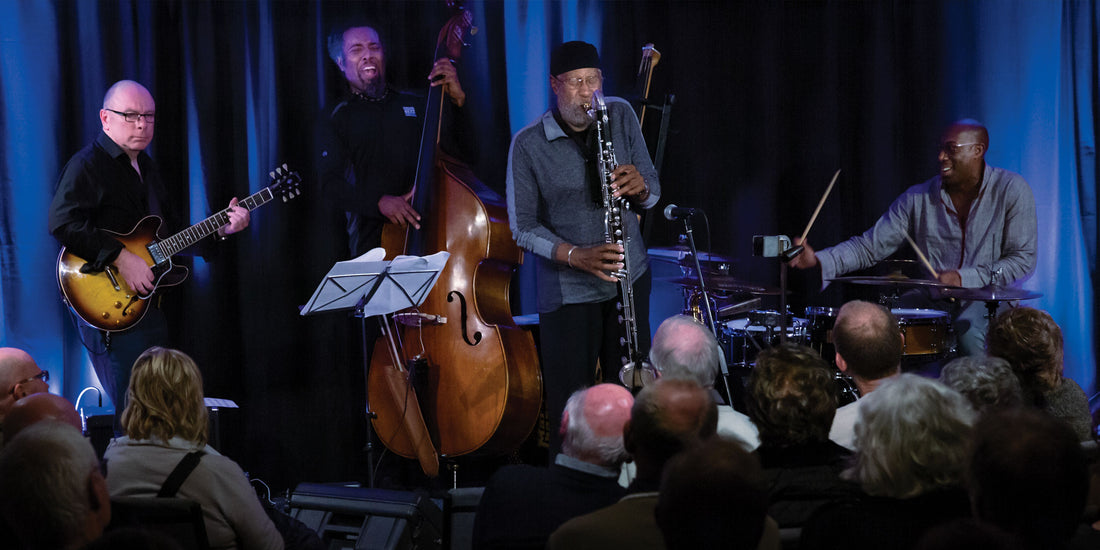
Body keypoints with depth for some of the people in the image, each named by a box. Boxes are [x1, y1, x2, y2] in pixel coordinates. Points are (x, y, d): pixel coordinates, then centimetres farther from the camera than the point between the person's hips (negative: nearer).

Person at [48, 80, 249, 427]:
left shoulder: (146, 167, 19)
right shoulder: (87, 165, -9)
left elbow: (173, 233, 24)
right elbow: (63, 223, -25)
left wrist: (220, 229, 9)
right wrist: (121, 258, -26)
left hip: (149, 305, 9)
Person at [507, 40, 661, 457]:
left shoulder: (621, 117, 2)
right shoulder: (528, 145, -9)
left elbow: (652, 195, 5)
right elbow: (523, 227, -6)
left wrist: (639, 186, -20)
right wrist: (575, 255, -22)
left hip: (629, 277, 3)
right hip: (567, 292, -3)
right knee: (570, 404, -3)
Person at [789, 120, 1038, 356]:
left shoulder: (1011, 190, -6)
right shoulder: (919, 198, 2)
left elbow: (1024, 259, -8)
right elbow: (870, 245, 1)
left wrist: (965, 278, -20)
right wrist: (819, 260, -16)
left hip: (988, 298, -3)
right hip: (934, 301, 3)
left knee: (970, 333, -37)